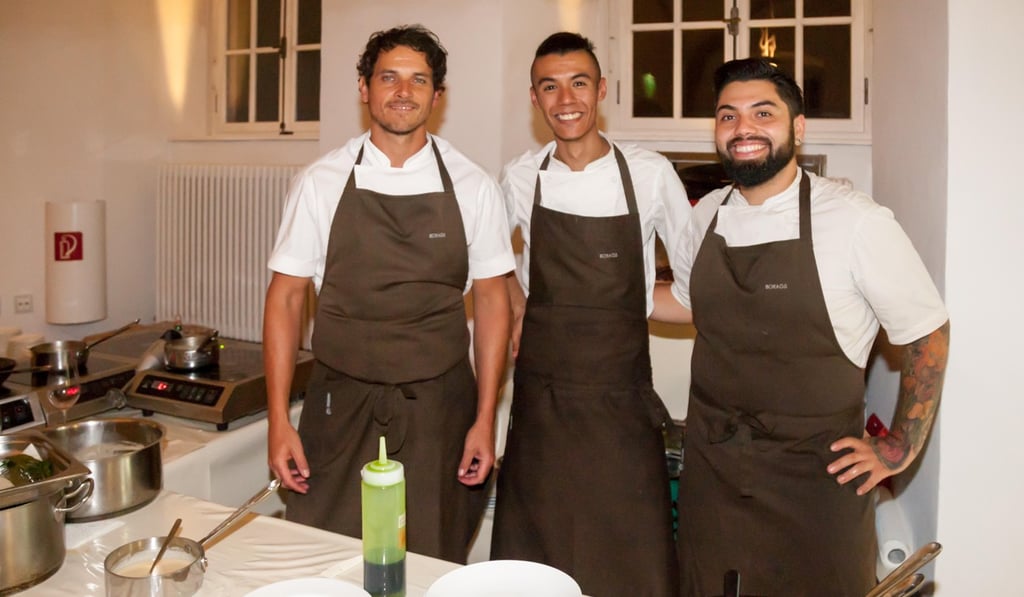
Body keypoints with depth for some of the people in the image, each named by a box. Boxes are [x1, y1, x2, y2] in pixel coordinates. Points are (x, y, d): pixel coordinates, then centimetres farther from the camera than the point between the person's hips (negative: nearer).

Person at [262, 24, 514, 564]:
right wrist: (278, 419, -2)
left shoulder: (472, 186, 0)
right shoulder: (320, 183, -1)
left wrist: (485, 418, -1)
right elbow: (286, 296, 2)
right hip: (341, 408, 0)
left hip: (440, 410, 0)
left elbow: (491, 298, 3)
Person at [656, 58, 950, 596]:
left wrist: (900, 446, -4)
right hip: (710, 467, 5)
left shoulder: (857, 222, -15)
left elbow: (927, 333, -5)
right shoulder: (707, 215, 2)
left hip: (814, 476, -4)